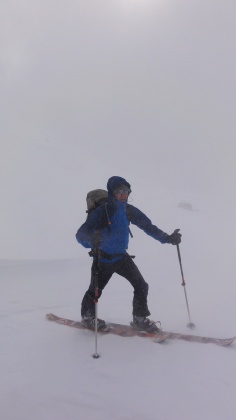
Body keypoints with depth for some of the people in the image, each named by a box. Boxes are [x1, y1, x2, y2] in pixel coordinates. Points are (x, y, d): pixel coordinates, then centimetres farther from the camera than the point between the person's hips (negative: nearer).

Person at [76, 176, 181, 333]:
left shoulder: (129, 211, -8)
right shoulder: (101, 212, -23)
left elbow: (148, 226, 3)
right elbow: (81, 234, -29)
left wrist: (167, 238, -3)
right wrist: (91, 239, -52)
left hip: (122, 256, 4)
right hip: (103, 259, -4)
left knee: (141, 285, -2)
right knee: (95, 290, 11)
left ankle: (140, 319, 16)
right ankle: (88, 317, 40)